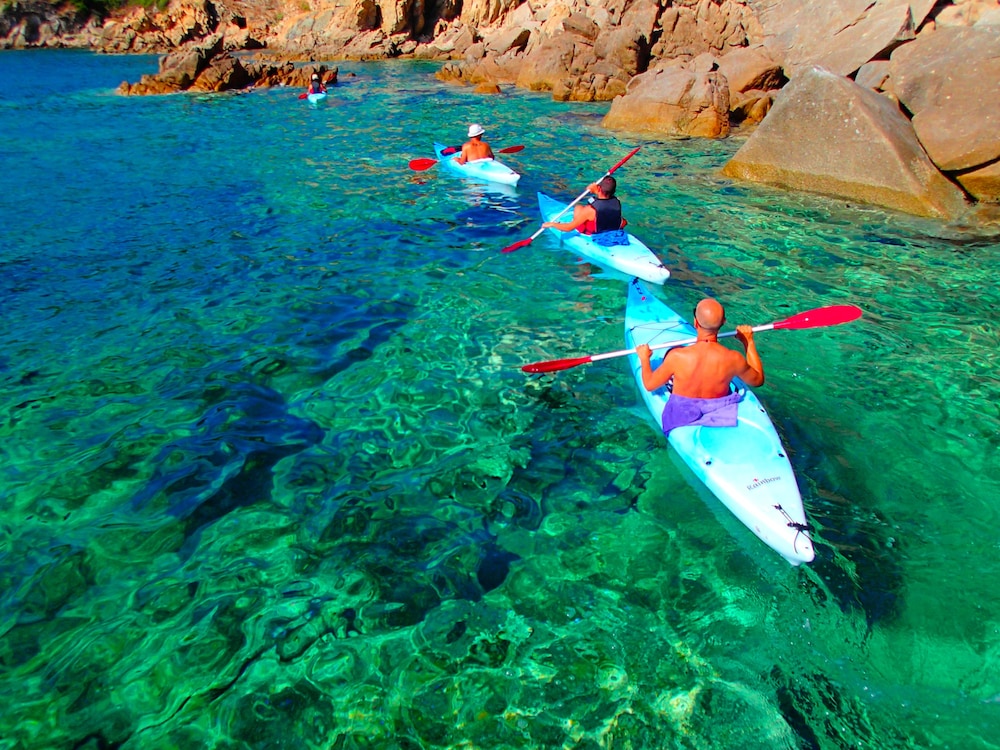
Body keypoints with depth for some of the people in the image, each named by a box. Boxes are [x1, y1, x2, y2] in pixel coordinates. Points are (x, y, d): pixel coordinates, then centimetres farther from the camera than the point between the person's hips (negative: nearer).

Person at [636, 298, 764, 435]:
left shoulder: (677, 357, -30)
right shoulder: (733, 359, -26)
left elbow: (649, 384, -12)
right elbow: (758, 380, -3)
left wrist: (644, 358, 8)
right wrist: (749, 342, 6)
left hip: (680, 418, -1)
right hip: (718, 417, 1)